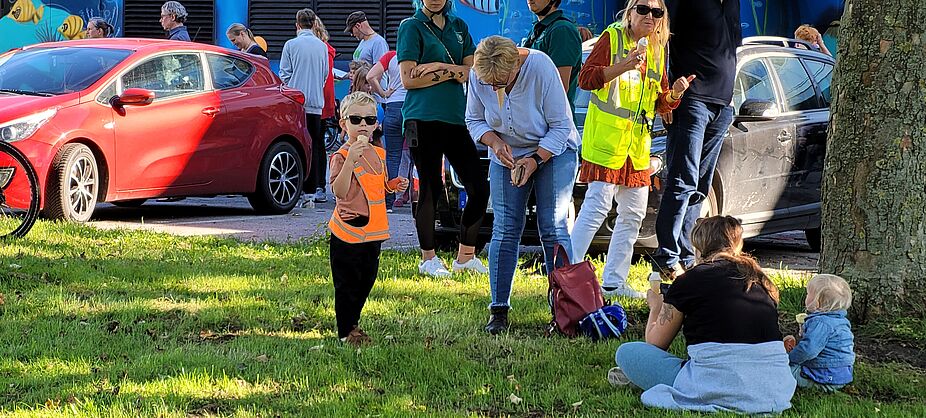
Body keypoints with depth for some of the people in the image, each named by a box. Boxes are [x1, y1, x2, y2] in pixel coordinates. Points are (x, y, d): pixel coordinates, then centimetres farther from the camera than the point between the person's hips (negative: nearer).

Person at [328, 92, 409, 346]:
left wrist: (393, 186, 3)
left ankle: (352, 325, 31)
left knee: (366, 280, 16)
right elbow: (340, 192, -27)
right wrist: (350, 161, -36)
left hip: (373, 231, 7)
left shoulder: (379, 154, 10)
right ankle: (345, 332, 9)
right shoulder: (341, 156, -14)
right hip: (348, 230, -7)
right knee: (347, 284, 0)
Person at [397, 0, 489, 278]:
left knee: (478, 188, 2)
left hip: (456, 117, 5)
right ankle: (428, 259, 12)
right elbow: (408, 79, -8)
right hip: (423, 117, -5)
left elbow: (472, 72, 5)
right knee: (430, 188, -1)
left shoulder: (458, 27, 16)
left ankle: (465, 257, 14)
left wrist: (438, 67, -10)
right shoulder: (411, 26, 0)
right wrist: (451, 73, -7)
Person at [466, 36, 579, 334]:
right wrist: (496, 142, -19)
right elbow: (474, 121, 0)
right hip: (506, 155, 3)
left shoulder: (540, 68, -26)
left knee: (553, 229, -9)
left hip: (552, 151, -3)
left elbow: (561, 126, -19)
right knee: (505, 229, -4)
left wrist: (535, 159, -26)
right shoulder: (477, 75, -16)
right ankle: (499, 310, -1)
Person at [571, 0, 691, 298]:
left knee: (633, 214, 10)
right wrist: (624, 66, -24)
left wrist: (674, 93, 1)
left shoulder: (658, 50, 17)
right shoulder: (613, 37, -3)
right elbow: (586, 78, -12)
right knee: (597, 206, -15)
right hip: (606, 137, -8)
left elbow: (660, 103, 22)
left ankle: (613, 282, 18)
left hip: (638, 145, 8)